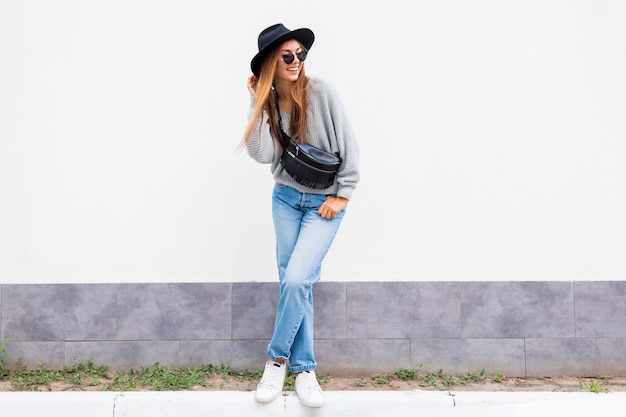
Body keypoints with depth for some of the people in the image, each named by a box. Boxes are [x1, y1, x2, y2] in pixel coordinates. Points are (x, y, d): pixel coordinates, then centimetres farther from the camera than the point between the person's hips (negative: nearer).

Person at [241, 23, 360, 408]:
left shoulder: (321, 92, -12)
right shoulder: (267, 104, 0)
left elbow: (349, 144, -8)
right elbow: (263, 154, -14)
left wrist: (342, 195, -8)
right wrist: (258, 104, -16)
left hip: (324, 202, -4)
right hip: (286, 199, 4)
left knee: (296, 280, -15)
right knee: (294, 284, 5)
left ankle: (278, 358, 7)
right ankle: (304, 368, 18)